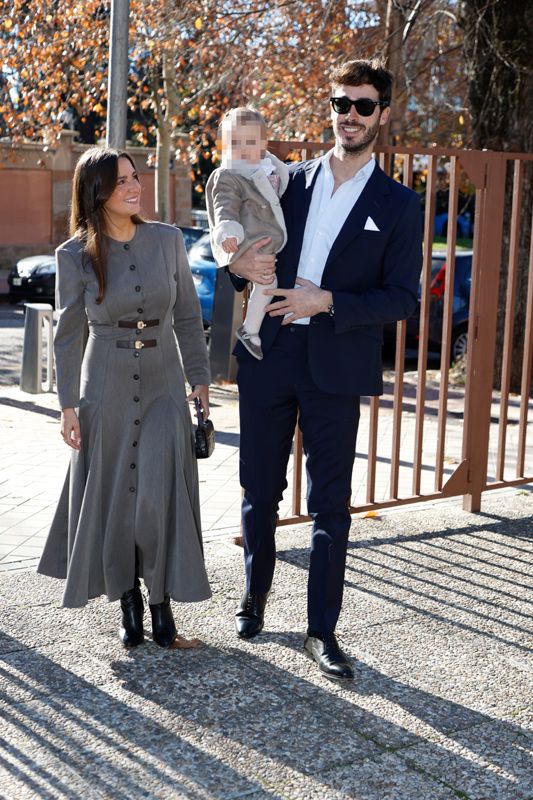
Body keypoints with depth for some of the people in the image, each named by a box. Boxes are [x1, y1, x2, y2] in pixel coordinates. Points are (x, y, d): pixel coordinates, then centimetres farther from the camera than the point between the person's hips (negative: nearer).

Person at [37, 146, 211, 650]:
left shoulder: (168, 241, 0)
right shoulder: (75, 255, -5)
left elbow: (187, 317, 7)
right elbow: (69, 333, -1)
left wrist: (199, 378, 3)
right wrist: (69, 404, -3)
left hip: (164, 386, 1)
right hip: (106, 390, -1)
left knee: (161, 496, -5)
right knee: (111, 498, 6)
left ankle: (161, 608, 9)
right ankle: (129, 605, 23)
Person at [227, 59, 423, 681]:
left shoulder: (398, 205, 1)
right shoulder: (288, 182, 8)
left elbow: (402, 298, -4)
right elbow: (245, 249, 15)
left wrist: (329, 302, -17)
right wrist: (239, 265, -10)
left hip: (335, 368, -2)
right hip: (268, 357, 3)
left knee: (330, 507, 3)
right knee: (259, 493, 13)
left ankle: (322, 632, 14)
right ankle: (254, 598, 33)